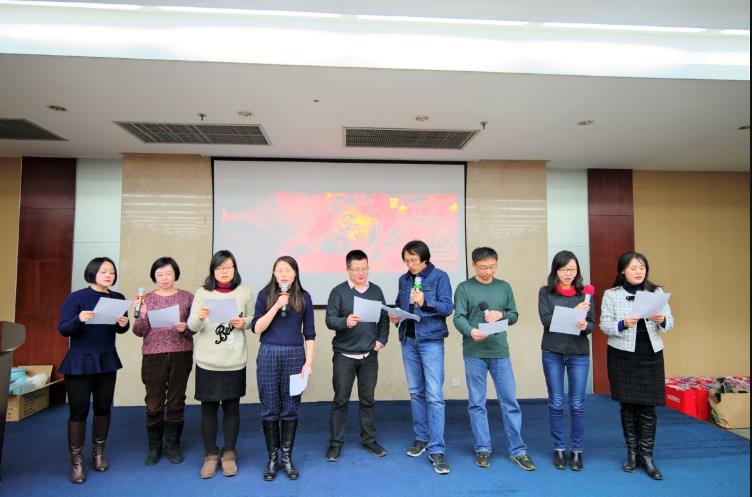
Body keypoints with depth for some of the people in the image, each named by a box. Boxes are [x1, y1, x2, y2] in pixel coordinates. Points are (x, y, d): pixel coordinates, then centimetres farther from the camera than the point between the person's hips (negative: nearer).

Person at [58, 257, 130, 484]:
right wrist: (79, 319, -32)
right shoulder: (76, 297, -9)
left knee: (103, 407, 12)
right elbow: (63, 330, -13)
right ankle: (76, 461, 13)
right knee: (78, 410, 0)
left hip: (107, 361, 4)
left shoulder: (118, 298, 2)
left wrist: (124, 324, -15)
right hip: (79, 361, -4)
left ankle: (98, 452, 29)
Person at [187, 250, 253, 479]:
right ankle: (210, 455, 24)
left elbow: (254, 319, 9)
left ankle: (229, 454, 25)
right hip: (207, 361, 0)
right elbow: (192, 326, -4)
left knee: (231, 407, 9)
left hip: (235, 361, 0)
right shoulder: (202, 293, 0)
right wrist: (199, 317, -25)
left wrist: (244, 323, -12)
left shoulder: (244, 292, 0)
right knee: (208, 408, 7)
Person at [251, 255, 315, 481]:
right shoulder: (265, 295, 2)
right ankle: (272, 457, 20)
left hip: (295, 355, 1)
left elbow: (309, 333, 5)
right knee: (270, 409, 6)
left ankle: (286, 457, 20)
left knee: (290, 408, 6)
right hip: (268, 355, 0)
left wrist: (309, 361, -1)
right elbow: (257, 328, -5)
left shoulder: (303, 297, 4)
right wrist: (277, 306, -15)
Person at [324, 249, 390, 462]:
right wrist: (345, 322, -31)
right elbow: (330, 320, -13)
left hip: (369, 355, 3)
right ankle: (336, 442, 18)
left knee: (368, 399, 12)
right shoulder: (338, 291, -5)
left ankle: (369, 439, 25)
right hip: (344, 355, -3)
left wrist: (381, 340, -1)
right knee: (340, 400, 5)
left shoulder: (376, 291, 5)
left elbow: (384, 318, 11)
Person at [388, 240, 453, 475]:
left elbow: (447, 307, -12)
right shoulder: (403, 279, 9)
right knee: (415, 392, 13)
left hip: (431, 341, -5)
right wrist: (395, 317, -4)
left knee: (434, 395, -8)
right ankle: (421, 438, 28)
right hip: (408, 340, 5)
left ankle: (436, 449, -2)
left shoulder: (440, 277, -6)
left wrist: (425, 302, -28)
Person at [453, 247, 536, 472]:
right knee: (477, 403, 7)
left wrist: (501, 314, -10)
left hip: (500, 352, 3)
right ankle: (483, 449, 20)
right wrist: (471, 331, -29)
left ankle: (517, 450, 19)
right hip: (474, 353, -2)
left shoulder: (504, 287, 8)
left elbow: (514, 315, 12)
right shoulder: (464, 288, -2)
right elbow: (458, 318, -9)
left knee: (510, 402, 6)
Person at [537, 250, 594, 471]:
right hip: (552, 353, -1)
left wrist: (585, 326, -23)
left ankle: (576, 450, 21)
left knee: (577, 405, 5)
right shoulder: (546, 292, 0)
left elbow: (592, 324, 0)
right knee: (556, 404, 8)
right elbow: (546, 320, -11)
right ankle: (559, 449, 23)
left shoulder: (584, 292, 5)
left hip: (579, 353, 1)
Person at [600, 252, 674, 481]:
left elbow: (670, 322, 2)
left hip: (650, 355, 1)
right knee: (628, 406, 7)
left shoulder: (656, 292, 6)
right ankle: (632, 453, 20)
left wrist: (662, 320, -20)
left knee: (647, 407, 2)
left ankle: (647, 456, 13)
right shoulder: (611, 294, -1)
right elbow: (604, 325, -5)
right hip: (622, 355, -1)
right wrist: (623, 324, -24)